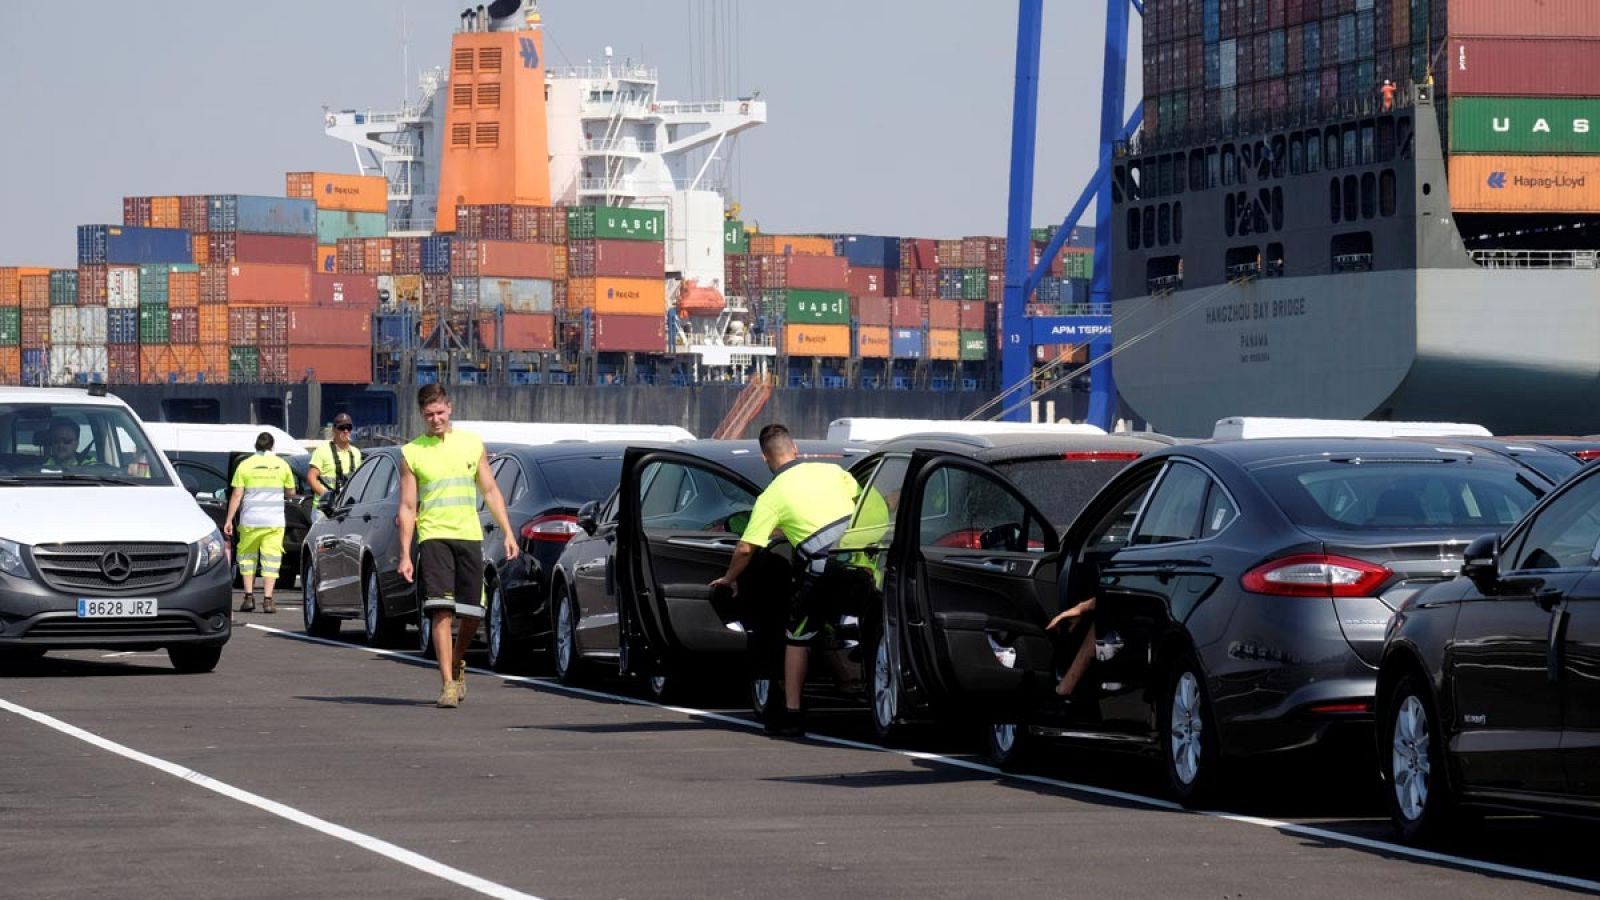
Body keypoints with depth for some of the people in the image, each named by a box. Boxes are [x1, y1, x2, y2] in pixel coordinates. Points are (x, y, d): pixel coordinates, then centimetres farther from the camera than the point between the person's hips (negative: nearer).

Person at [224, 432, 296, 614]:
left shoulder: (245, 466, -1)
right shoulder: (282, 465, 3)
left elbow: (237, 495, -3)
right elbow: (290, 493, 10)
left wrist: (229, 520, 0)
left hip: (250, 520, 0)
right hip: (275, 521, 0)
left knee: (246, 556, 13)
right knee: (271, 558, 2)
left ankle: (249, 596, 7)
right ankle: (267, 599, -6)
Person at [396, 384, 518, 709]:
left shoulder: (472, 445, 10)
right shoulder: (411, 453, 4)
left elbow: (490, 491, 16)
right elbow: (407, 507, 4)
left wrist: (507, 532, 7)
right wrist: (405, 554, -3)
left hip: (469, 536, 3)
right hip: (433, 537, -3)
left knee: (472, 613, 4)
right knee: (442, 611, -14)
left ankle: (457, 664, 30)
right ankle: (448, 684, -15)